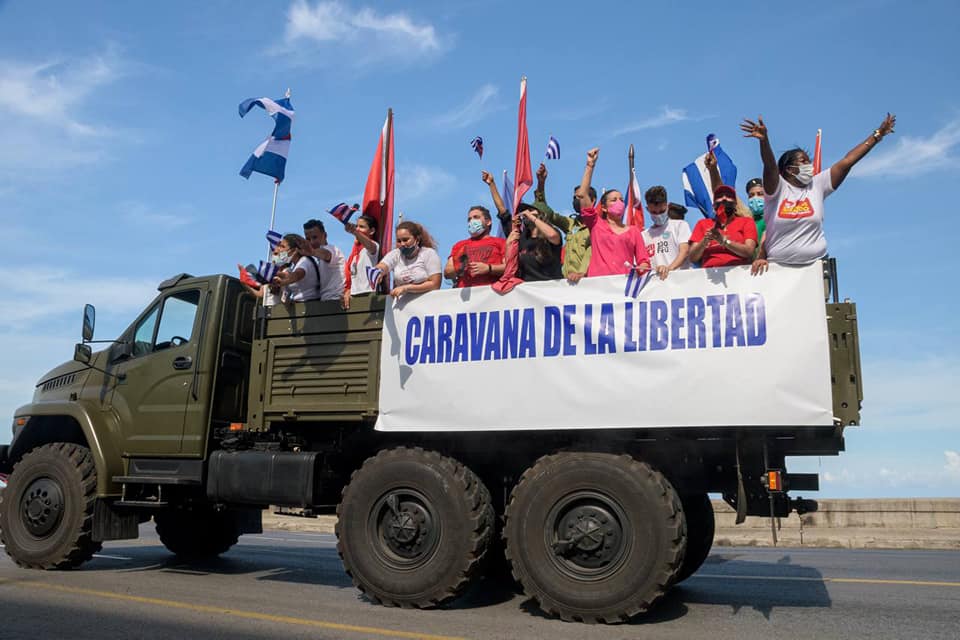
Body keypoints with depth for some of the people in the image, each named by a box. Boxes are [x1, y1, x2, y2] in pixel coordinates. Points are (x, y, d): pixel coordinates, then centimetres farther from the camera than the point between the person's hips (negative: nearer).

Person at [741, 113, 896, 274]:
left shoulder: (817, 185, 8)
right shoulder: (777, 188, -4)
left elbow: (847, 162, 7)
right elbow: (770, 165, -22)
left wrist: (877, 135, 7)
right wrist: (764, 139, -41)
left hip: (815, 263, 4)